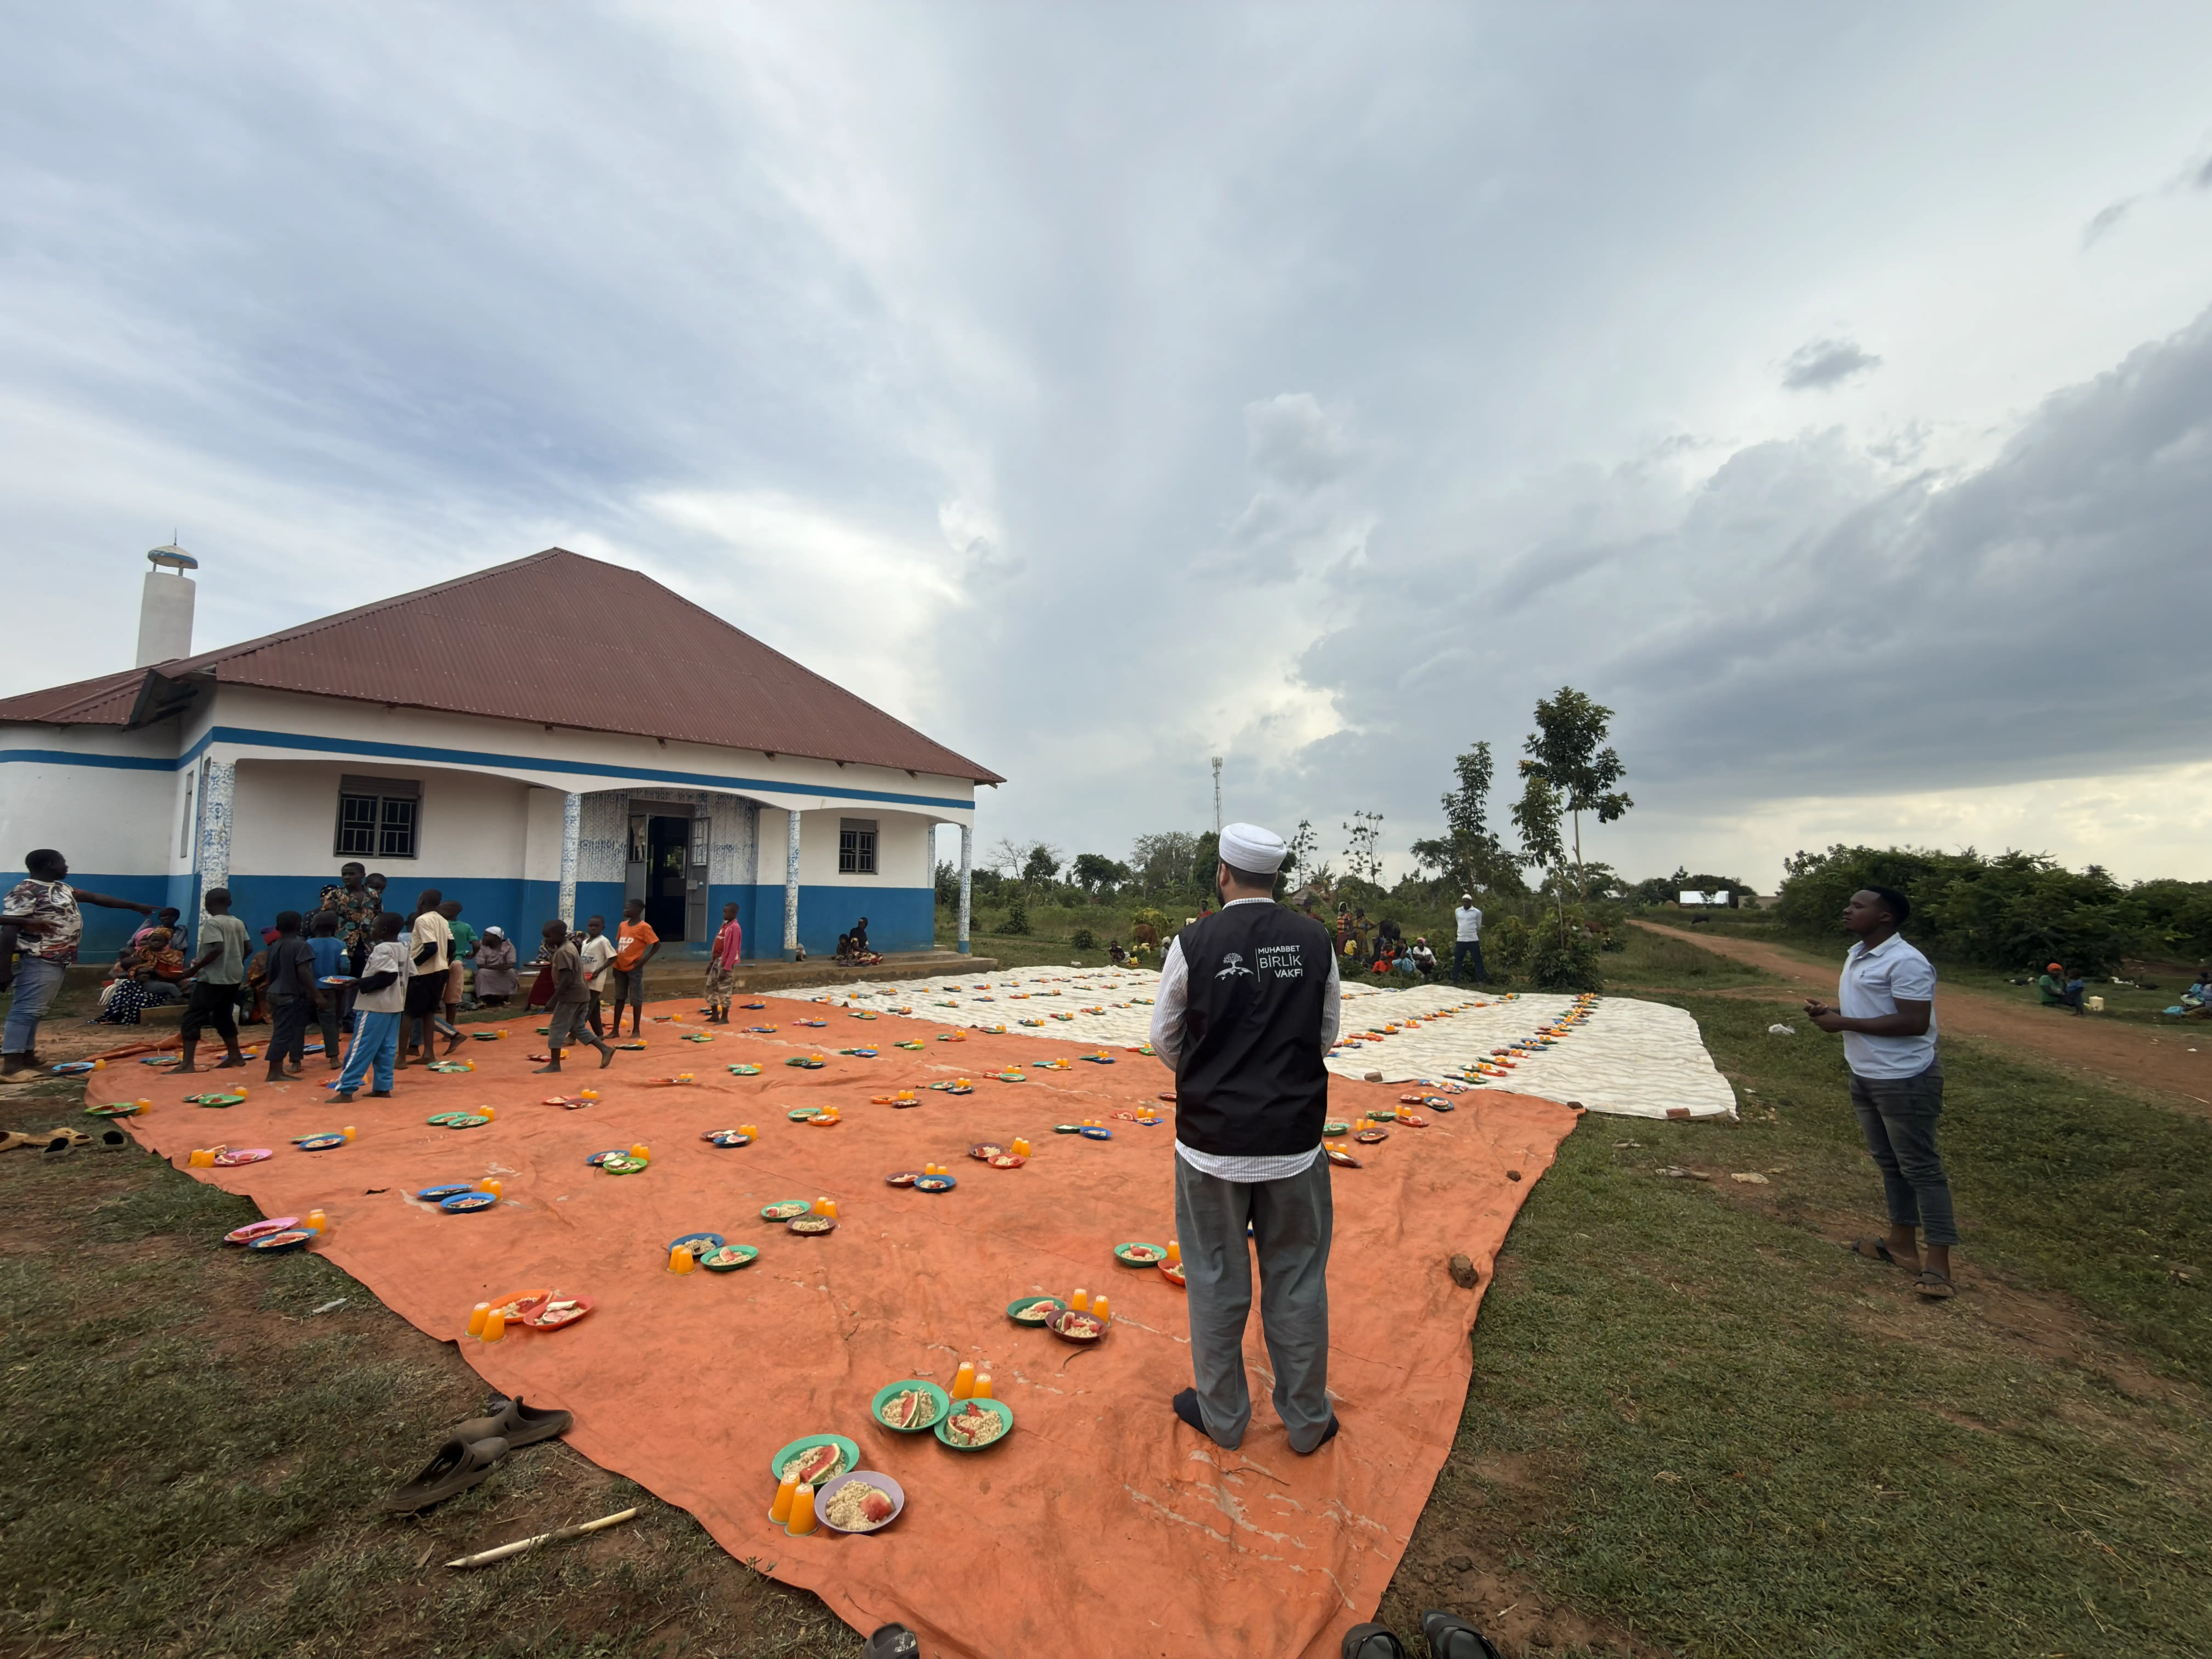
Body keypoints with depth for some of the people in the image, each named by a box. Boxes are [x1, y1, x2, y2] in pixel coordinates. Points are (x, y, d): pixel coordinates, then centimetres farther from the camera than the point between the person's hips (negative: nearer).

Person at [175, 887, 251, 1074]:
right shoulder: (239, 923, 11)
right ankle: (235, 1056, 20)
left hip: (214, 978, -8)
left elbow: (218, 949, -24)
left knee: (191, 1019, -4)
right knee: (223, 1017, 18)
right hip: (234, 977, 8)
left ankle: (187, 1064, -10)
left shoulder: (212, 923, -12)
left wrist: (197, 967, -14)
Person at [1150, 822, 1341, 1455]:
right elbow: (1327, 1034, 5)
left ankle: (1222, 1416, 33)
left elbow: (1165, 1038, -1)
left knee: (1217, 1280, 15)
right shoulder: (1315, 940, -6)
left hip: (1212, 1138, -1)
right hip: (1294, 1139, 2)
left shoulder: (1194, 942, -12)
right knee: (1297, 1280, 17)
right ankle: (1307, 1421, 33)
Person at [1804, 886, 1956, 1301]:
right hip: (1865, 1077, 10)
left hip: (1905, 1081, -10)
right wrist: (1829, 1009, 1)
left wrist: (1844, 1024, -23)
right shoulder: (1856, 954, 10)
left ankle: (1937, 1262, 6)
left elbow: (1915, 1022, -25)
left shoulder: (1906, 962, -20)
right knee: (1888, 1162, 18)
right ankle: (1901, 1242, 31)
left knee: (1921, 1168, -1)